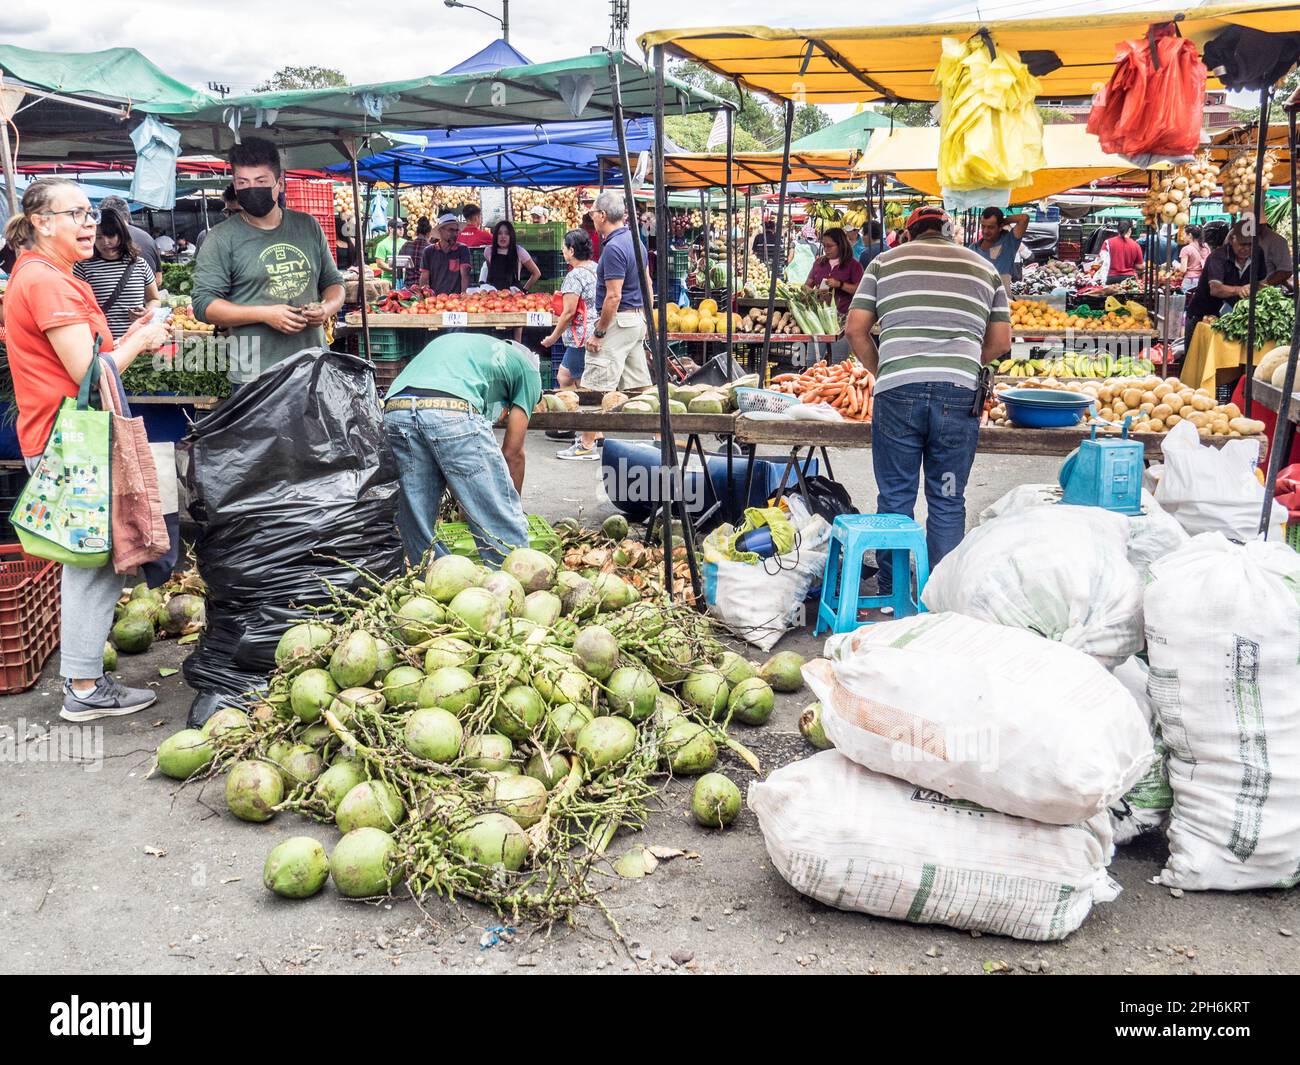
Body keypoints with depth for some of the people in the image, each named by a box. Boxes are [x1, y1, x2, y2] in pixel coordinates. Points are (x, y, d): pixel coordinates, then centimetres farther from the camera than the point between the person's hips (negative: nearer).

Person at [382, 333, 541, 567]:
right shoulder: (527, 369, 25)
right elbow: (512, 452, 19)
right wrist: (514, 504, 33)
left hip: (394, 410, 6)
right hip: (452, 414, -6)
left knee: (416, 525, 16)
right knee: (503, 525, 4)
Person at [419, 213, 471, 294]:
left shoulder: (462, 250, 7)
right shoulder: (429, 251, 11)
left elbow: (464, 275, -1)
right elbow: (424, 279, 9)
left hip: (455, 298, -2)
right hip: (434, 298, 2)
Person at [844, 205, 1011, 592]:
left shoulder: (886, 261, 14)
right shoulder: (984, 267, 19)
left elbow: (855, 329, 8)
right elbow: (1000, 342, 15)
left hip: (898, 391, -1)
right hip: (959, 394, 1)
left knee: (895, 498, 8)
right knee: (948, 503, 8)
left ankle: (890, 598, 14)